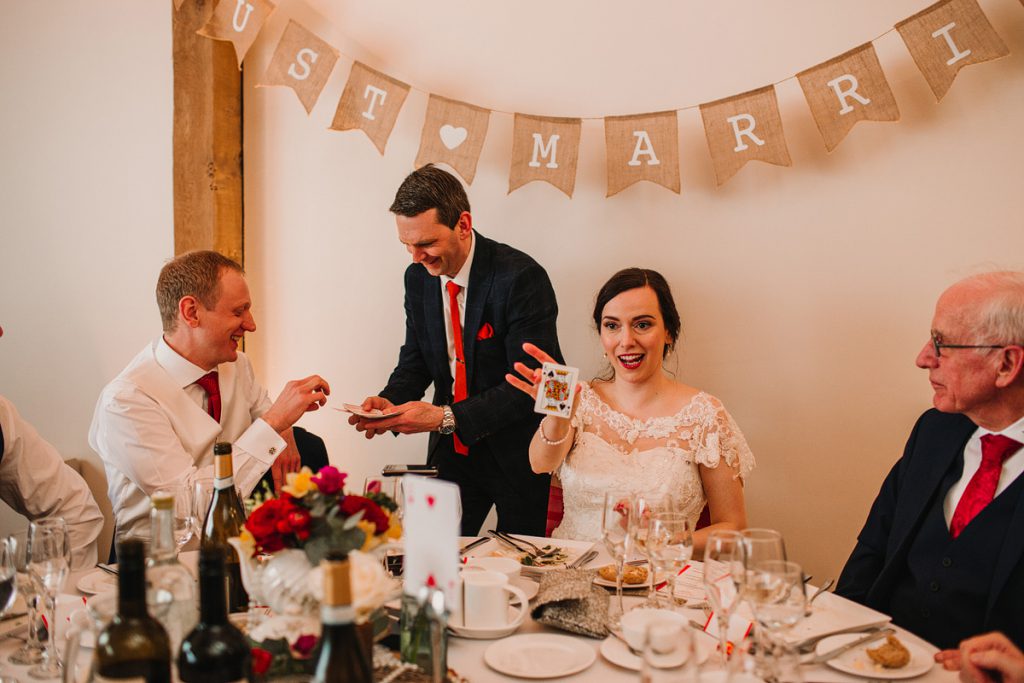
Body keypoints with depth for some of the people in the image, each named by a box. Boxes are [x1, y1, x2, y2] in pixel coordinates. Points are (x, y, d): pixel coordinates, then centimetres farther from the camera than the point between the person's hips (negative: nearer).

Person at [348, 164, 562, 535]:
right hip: (452, 451, 5)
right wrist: (391, 400, -12)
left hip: (516, 453, -5)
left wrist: (446, 417, -29)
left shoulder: (520, 277, -21)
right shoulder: (418, 277, -1)